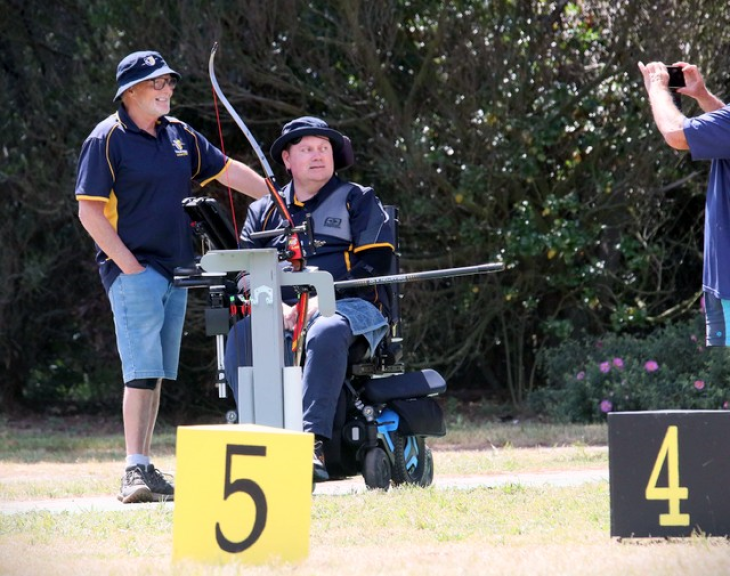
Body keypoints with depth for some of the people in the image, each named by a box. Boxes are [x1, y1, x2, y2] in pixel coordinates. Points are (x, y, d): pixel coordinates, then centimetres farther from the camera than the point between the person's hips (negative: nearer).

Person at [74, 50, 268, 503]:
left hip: (176, 271, 7)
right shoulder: (108, 140, -7)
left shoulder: (180, 135, 12)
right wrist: (129, 264, -15)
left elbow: (229, 171, 20)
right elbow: (89, 211, -10)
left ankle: (145, 468, 12)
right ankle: (135, 472, -16)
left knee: (157, 374, 8)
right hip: (134, 271, -7)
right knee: (143, 372, -14)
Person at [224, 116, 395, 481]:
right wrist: (279, 308, -11)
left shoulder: (358, 201, 14)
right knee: (240, 335, -30)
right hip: (280, 311, 3)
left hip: (350, 306, -3)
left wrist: (320, 300, -14)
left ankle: (313, 442, -48)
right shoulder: (263, 211, 23)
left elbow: (374, 263, 0)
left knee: (325, 334, -40)